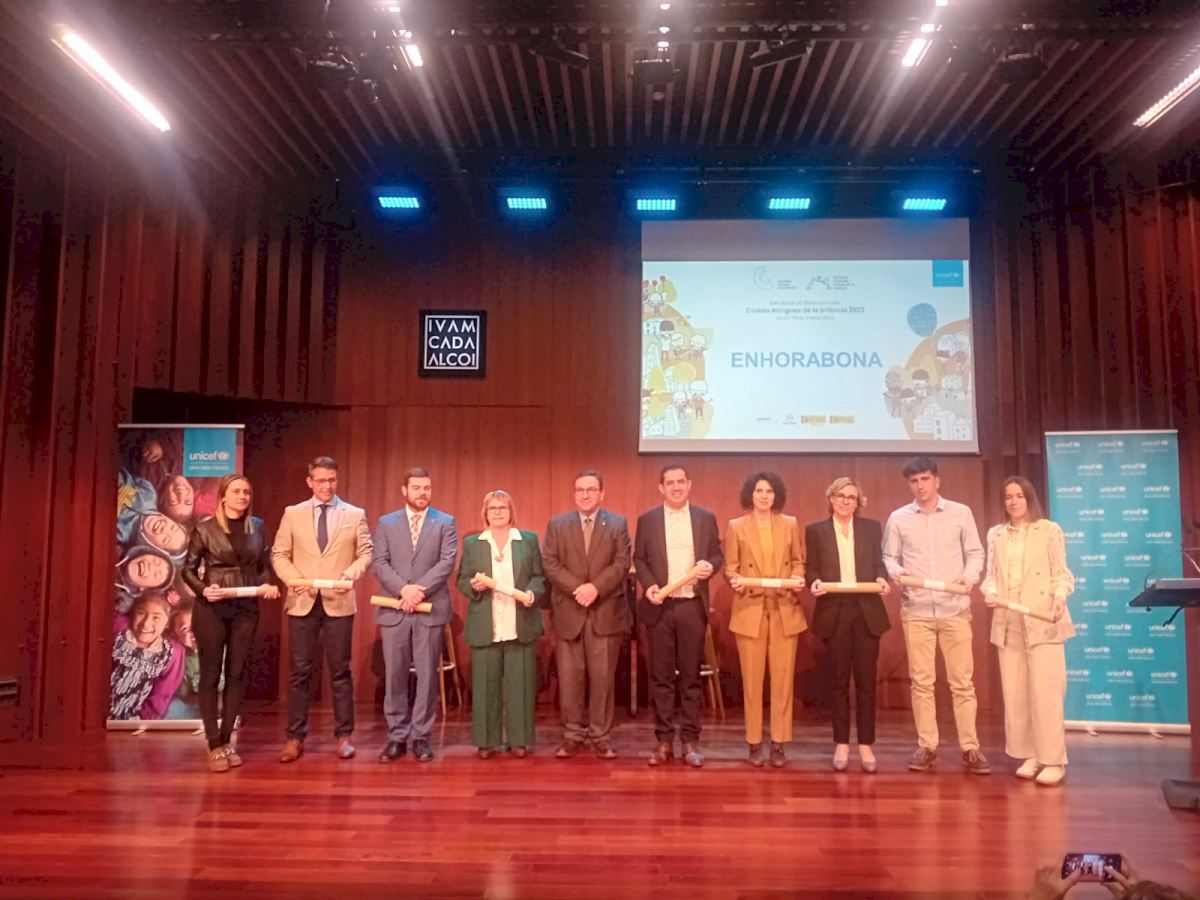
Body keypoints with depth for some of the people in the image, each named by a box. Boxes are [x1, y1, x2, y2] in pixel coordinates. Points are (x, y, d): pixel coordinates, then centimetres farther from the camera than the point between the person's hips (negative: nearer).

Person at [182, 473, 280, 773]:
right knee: (210, 675, 1)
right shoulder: (205, 529, -4)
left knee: (237, 674, 7)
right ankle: (214, 746, 8)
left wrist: (267, 585, -9)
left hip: (245, 609, 3)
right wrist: (203, 589, -18)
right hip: (211, 609, -3)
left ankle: (226, 741, 18)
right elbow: (188, 569, -1)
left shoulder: (257, 527, 6)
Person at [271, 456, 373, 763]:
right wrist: (293, 578, -10)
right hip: (302, 602, 1)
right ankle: (295, 737, 14)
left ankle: (343, 736, 13)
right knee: (300, 671, 4)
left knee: (340, 671, 5)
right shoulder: (292, 514, 8)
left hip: (339, 602, -1)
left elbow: (366, 553, 4)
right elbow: (279, 554, 7)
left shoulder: (355, 515, 5)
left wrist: (350, 575, -14)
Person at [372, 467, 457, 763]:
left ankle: (421, 737, 12)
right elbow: (379, 563, 0)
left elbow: (447, 562, -5)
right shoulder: (386, 523, 10)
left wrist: (420, 590, -16)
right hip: (393, 610, 1)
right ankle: (397, 737, 15)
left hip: (430, 609, -1)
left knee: (427, 675, 3)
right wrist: (403, 589, -15)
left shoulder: (445, 522, 6)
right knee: (394, 675, 5)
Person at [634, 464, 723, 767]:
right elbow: (639, 558, 5)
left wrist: (710, 566, -13)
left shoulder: (706, 518, 6)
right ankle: (664, 740, 13)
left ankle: (690, 740, 13)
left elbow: (718, 554, 9)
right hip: (659, 606, 0)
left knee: (691, 675, 5)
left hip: (693, 606, 0)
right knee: (660, 675, 5)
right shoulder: (647, 520, 4)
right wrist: (648, 584, -11)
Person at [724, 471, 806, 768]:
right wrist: (735, 580, -19)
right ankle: (754, 743, 11)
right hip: (750, 610, -1)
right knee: (752, 679, 2)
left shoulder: (790, 524, 9)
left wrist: (798, 577, -9)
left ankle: (778, 743, 11)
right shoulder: (736, 526, 3)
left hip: (785, 610, 1)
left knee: (783, 678, 2)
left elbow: (798, 561, 11)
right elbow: (730, 566, 2)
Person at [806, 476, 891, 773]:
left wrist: (882, 578, -14)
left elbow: (878, 563, 6)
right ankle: (841, 744, 15)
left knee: (866, 680, 3)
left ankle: (865, 745, 13)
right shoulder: (816, 530, 6)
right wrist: (815, 582, -16)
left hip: (867, 610, 1)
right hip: (834, 611, -1)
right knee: (839, 681, 6)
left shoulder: (872, 528, 9)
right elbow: (812, 569, 4)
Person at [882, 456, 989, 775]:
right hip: (915, 610, 1)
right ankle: (926, 746, 14)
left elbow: (975, 552, 7)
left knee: (962, 681, 2)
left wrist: (970, 575, -12)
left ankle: (970, 748, 10)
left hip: (955, 609, 0)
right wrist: (895, 572, -15)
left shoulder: (961, 513, 4)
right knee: (921, 681, 5)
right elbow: (888, 557, 6)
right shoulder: (898, 518, 5)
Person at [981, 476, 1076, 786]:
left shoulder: (1050, 530, 2)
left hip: (1043, 620, -4)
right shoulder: (995, 534, 13)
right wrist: (990, 593, -9)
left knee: (1045, 692, -6)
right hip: (1007, 622, 4)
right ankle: (1029, 756, 16)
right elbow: (992, 574, 11)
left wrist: (1060, 597, -19)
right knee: (1015, 692, 6)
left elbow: (1061, 573, 0)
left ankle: (1053, 760, 2)